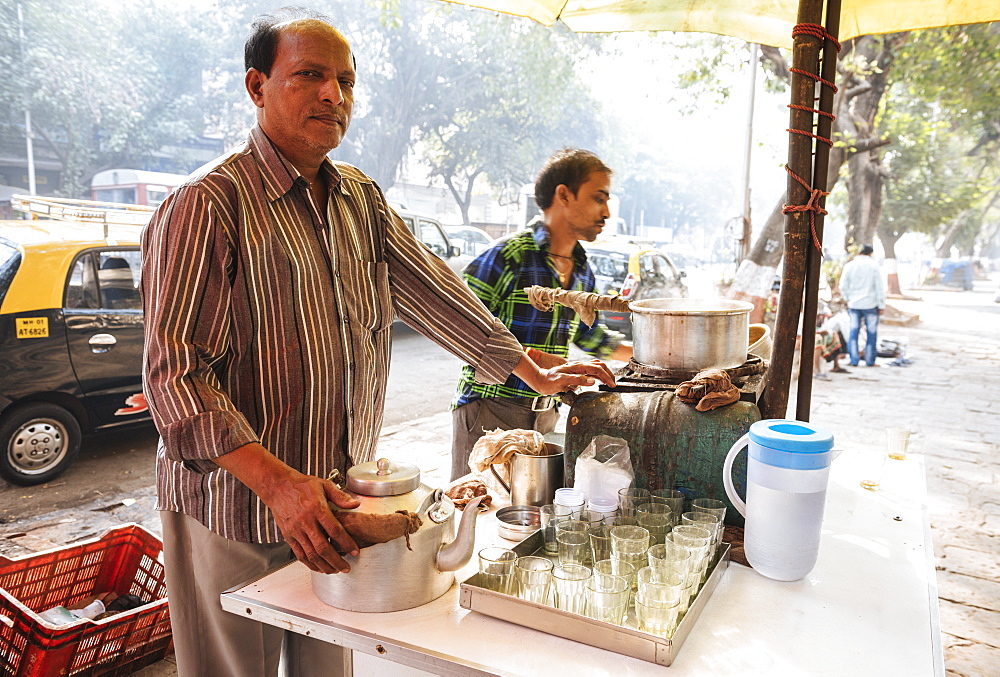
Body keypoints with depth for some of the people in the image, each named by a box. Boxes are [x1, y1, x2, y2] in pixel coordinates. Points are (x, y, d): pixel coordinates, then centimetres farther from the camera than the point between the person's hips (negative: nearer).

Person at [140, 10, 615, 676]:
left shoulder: (362, 198, 7)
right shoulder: (208, 204, -16)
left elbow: (431, 290, 10)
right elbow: (178, 375, -20)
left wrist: (536, 374, 11)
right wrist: (278, 483, -30)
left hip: (335, 500, 6)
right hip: (236, 507, -5)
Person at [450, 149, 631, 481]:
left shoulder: (582, 271, 12)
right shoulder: (509, 255, -12)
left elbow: (586, 334, 27)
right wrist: (537, 360, -21)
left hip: (546, 415, 7)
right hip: (490, 412, -6)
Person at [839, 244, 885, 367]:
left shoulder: (849, 266, 0)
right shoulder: (873, 266, -5)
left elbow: (843, 286, 2)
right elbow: (879, 287, -4)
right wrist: (881, 305, 2)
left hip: (854, 304, 2)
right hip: (870, 304, -2)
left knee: (853, 331, 7)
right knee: (871, 332, 7)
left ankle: (854, 360, 7)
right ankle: (870, 360, 11)